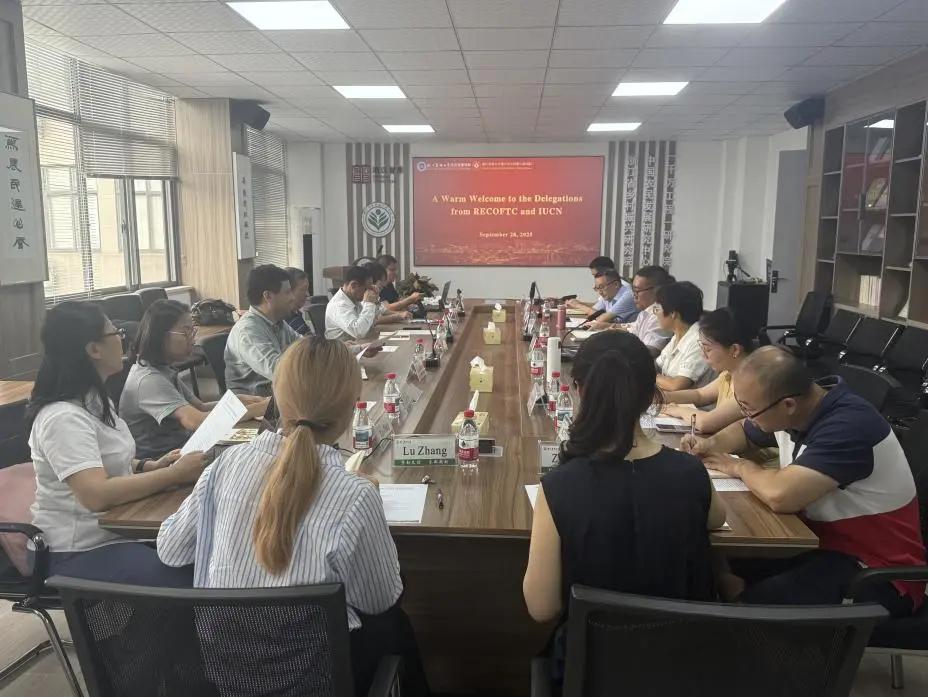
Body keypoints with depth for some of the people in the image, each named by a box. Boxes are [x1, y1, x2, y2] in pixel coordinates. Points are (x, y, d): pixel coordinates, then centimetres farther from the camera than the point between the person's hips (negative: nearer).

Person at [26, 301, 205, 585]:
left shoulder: (93, 399, 8)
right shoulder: (63, 418, -23)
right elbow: (97, 495, -32)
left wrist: (151, 466, 2)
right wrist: (174, 474, -26)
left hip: (115, 529, 9)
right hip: (80, 552, -9)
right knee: (190, 583, -23)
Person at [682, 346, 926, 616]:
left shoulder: (848, 426, -27)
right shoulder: (792, 409, -2)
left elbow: (780, 496, -37)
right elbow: (743, 430, 20)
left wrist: (739, 466, -16)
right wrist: (711, 445, -2)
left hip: (877, 574, -8)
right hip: (823, 542, 8)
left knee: (751, 609, -28)